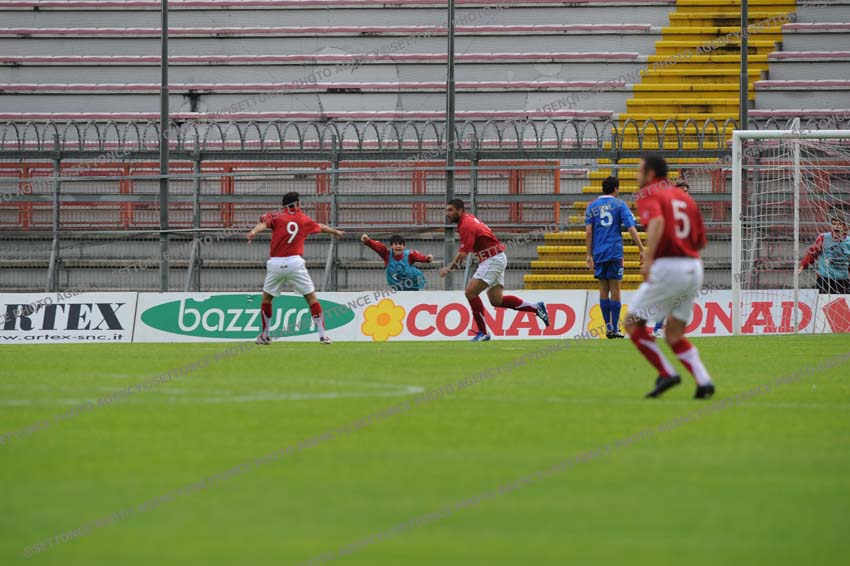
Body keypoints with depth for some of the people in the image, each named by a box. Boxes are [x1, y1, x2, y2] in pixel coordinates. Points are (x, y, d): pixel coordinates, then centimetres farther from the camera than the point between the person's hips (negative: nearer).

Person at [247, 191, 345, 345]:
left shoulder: (276, 216, 8)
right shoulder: (304, 220, 14)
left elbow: (263, 223, -15)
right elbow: (321, 227, 33)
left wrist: (253, 232, -34)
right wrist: (335, 231, 53)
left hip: (275, 264, 0)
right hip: (295, 263, 0)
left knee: (266, 298, 18)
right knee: (311, 297, 6)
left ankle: (265, 336, 19)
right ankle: (323, 335, 0)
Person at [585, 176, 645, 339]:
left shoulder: (592, 207, 8)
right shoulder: (619, 205, 1)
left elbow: (588, 232, 2)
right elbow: (631, 229, -7)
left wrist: (589, 255, 4)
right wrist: (641, 249, -4)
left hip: (598, 253, 2)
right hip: (615, 252, -2)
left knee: (603, 290, 7)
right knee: (615, 290, 0)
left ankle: (608, 327, 5)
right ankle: (615, 328, -2)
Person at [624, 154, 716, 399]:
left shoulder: (648, 194, -1)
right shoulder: (684, 197, 19)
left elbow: (657, 222, -23)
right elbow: (701, 241, 18)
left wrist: (649, 258, -28)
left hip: (667, 267, -7)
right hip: (694, 268, 7)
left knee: (633, 323, 8)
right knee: (674, 335, 16)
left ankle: (666, 374, -1)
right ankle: (703, 381, -3)